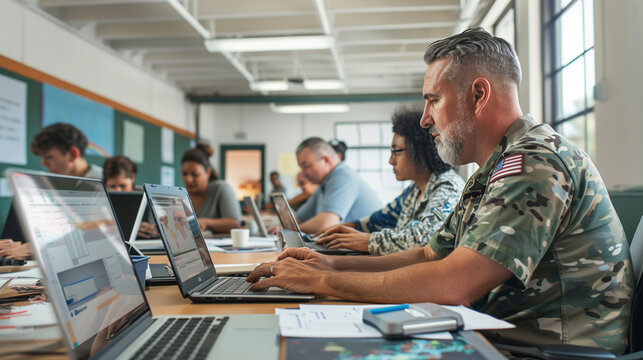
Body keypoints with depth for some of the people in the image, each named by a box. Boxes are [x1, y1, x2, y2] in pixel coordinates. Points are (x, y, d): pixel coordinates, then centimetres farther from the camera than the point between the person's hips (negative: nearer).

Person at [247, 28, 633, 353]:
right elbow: (429, 255, 17)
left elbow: (453, 283, -27)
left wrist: (323, 281, -18)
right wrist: (336, 264, 5)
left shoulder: (535, 161, -19)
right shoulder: (491, 174, 14)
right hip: (493, 339, 9)